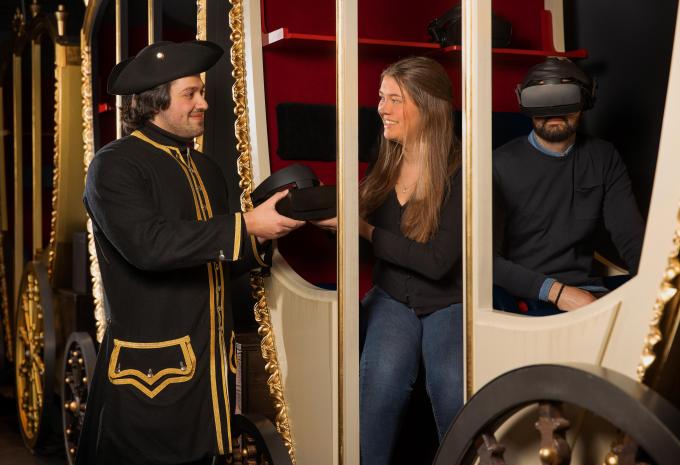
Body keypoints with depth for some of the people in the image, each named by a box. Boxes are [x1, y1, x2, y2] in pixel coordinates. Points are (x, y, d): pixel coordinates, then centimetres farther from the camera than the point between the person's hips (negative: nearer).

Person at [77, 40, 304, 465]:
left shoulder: (206, 169, 14)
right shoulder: (114, 166, -9)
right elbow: (148, 244, -25)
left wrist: (262, 236, -3)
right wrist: (246, 224, -21)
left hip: (211, 368, 7)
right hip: (149, 369, -6)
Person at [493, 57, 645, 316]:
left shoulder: (604, 158, 10)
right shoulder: (502, 165, -3)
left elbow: (630, 236, 4)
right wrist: (554, 290, -19)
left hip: (584, 291, 4)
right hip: (520, 295, -3)